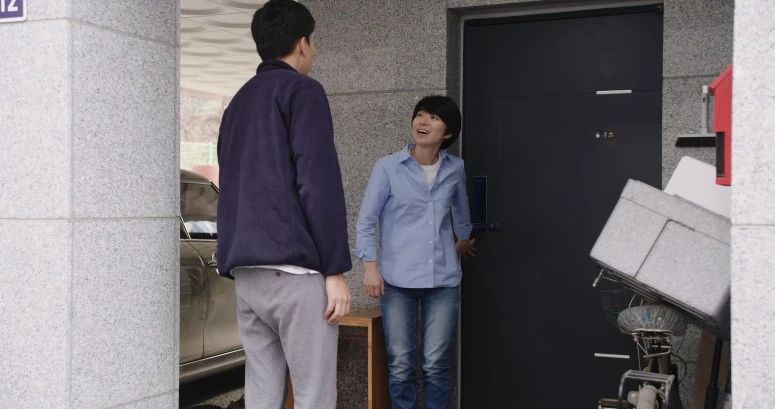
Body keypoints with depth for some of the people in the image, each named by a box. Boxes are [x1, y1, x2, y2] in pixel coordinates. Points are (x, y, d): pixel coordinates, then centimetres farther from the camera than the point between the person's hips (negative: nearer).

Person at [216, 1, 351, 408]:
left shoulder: (239, 101, 20)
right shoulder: (302, 91, -3)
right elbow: (319, 184, -13)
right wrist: (335, 270, -11)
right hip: (295, 270, -7)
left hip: (246, 273, 7)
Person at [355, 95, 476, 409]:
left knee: (436, 365, 1)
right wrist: (370, 265, -10)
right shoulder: (388, 167, -2)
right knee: (401, 365, 2)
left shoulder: (455, 169, 5)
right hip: (398, 280, -1)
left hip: (443, 280, 2)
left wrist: (463, 240, 39)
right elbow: (366, 220, -1)